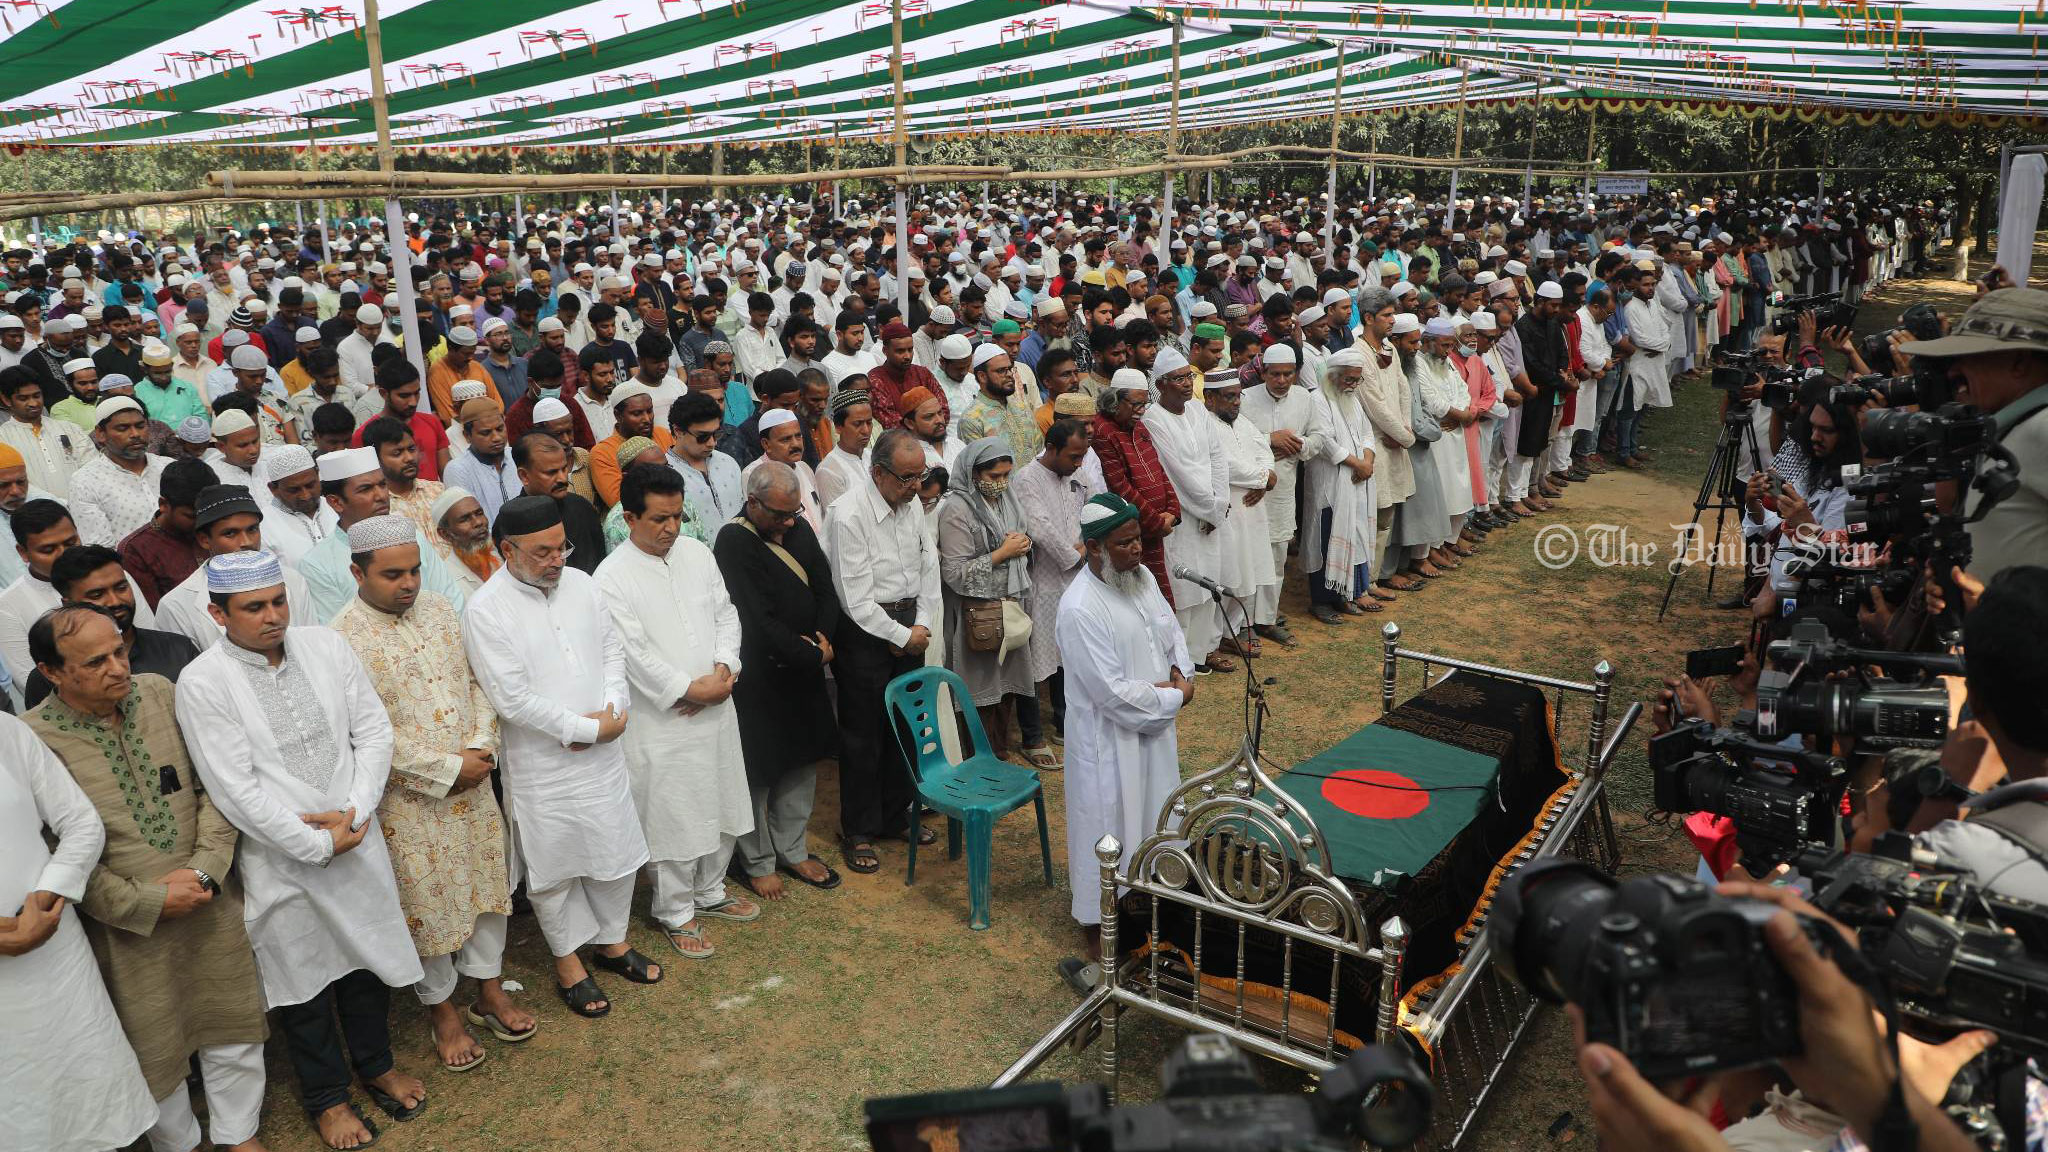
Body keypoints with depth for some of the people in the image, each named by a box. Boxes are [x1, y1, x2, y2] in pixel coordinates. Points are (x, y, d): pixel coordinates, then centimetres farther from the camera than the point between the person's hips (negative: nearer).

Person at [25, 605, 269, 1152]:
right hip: (130, 927, -3)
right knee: (155, 1049, 14)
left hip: (212, 903, 3)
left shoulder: (159, 692, -3)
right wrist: (149, 902, -14)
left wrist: (206, 868, -11)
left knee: (233, 1026, 16)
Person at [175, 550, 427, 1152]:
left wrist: (356, 811, -12)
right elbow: (236, 792, -18)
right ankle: (326, 1096, 37)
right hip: (281, 860, -3)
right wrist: (318, 845, -15)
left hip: (358, 840, 3)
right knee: (303, 978, 15)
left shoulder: (326, 646, -4)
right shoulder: (202, 684, -16)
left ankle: (375, 1062, 44)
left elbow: (374, 731, 0)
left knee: (368, 956, 19)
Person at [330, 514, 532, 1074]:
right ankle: (443, 1009, 29)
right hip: (408, 798, -5)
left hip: (474, 781, 5)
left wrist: (481, 747, -9)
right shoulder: (343, 640, -16)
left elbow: (476, 681, 6)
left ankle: (490, 989, 34)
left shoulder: (439, 610, 2)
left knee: (487, 881, 15)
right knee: (427, 902, 8)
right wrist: (448, 769, -17)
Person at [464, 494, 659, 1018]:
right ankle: (568, 961, 31)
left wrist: (613, 710, -10)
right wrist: (590, 728, -17)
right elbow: (514, 699, -21)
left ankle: (613, 941, 39)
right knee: (554, 867, 12)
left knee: (616, 851, 17)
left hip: (602, 754, 5)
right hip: (541, 767, -5)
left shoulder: (579, 583, 1)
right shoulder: (486, 611, -17)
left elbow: (612, 648, 8)